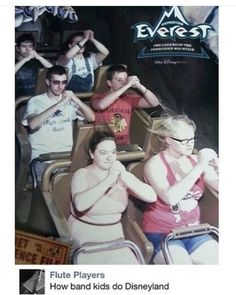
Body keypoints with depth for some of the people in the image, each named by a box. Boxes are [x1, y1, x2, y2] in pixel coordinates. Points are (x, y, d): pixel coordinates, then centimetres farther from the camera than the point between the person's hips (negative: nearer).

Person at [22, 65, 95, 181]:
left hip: (65, 154, 3)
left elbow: (91, 117, 2)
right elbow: (32, 124, -20)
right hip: (41, 154, -2)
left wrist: (76, 99, -14)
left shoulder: (69, 101, 11)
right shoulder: (35, 101, 0)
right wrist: (59, 104, -23)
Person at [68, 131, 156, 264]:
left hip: (113, 234, 4)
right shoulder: (82, 174, -7)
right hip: (84, 234, -3)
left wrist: (124, 176, -23)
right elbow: (80, 205, -29)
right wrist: (109, 179, -27)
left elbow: (152, 197, -11)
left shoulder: (121, 174, 3)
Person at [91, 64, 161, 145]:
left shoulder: (129, 99, 7)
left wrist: (139, 86, -14)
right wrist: (126, 86, -25)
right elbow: (100, 105, -29)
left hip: (124, 145, 3)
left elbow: (155, 103, 0)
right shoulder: (98, 97, -4)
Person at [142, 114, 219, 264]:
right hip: (161, 232, -5)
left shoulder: (196, 160, 3)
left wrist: (217, 167, -17)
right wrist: (199, 167, -27)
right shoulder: (155, 164, -12)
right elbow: (170, 197, -29)